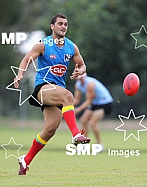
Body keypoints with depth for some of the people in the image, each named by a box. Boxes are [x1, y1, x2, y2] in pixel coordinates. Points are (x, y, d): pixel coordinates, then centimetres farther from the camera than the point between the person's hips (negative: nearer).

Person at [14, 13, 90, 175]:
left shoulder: (72, 47, 9)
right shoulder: (43, 45, -4)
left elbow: (82, 66, 19)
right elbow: (26, 60, -1)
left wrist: (79, 71, -5)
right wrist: (20, 75, -20)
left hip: (57, 88, 6)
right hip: (43, 87, -6)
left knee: (50, 129, -2)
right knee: (67, 95, -36)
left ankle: (26, 160, 14)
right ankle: (76, 135, -44)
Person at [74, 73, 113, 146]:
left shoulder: (90, 84, -28)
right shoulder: (78, 84, -1)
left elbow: (88, 101, -24)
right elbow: (76, 100, 2)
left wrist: (79, 109, -32)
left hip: (104, 103, -9)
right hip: (94, 104, 9)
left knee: (92, 123, -20)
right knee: (83, 120, 1)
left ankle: (100, 145, -8)